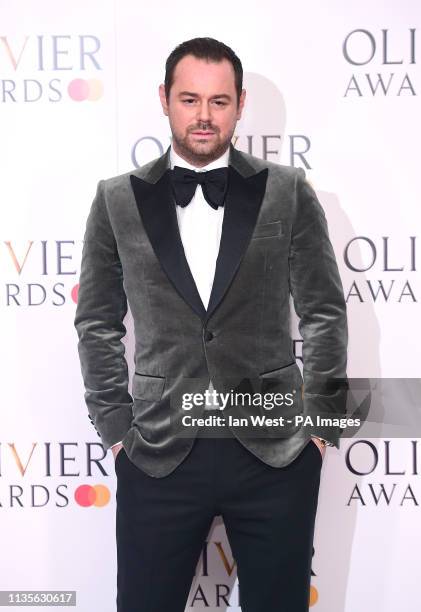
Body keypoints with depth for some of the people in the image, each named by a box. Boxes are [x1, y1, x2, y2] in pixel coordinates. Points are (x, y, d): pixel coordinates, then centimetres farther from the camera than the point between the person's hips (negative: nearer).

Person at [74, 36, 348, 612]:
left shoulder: (289, 191, 1)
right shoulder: (119, 199, 3)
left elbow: (325, 313, 4)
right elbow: (97, 323, 8)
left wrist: (321, 421, 1)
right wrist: (115, 426, 3)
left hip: (275, 455, 0)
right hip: (159, 456, 1)